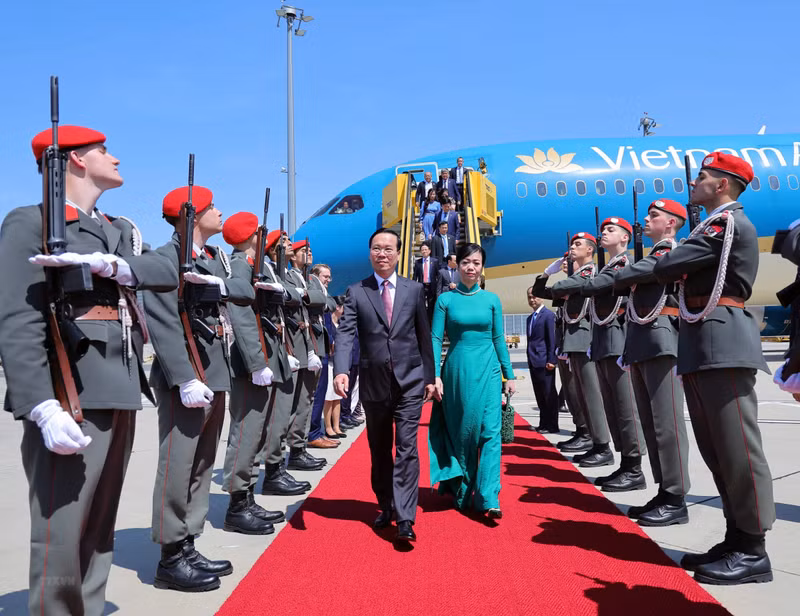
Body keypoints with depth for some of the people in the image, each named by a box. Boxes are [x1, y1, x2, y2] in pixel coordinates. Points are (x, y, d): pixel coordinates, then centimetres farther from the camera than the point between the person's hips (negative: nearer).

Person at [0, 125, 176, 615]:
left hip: (121, 394, 8)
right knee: (61, 537, -4)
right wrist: (44, 408, -24)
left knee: (100, 531, 14)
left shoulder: (121, 229, 19)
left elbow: (168, 273, 3)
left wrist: (106, 263, -15)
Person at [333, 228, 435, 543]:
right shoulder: (356, 292, 2)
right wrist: (341, 371, -25)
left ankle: (405, 519, -6)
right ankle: (385, 507, 31)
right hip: (374, 382, 1)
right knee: (379, 450, 14)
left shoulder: (414, 290, 4)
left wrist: (430, 377, 6)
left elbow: (424, 335, 7)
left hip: (410, 381, -1)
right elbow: (345, 334, -9)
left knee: (406, 448, -8)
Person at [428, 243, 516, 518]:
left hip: (487, 371, 1)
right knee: (460, 433, 8)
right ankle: (462, 492, 24)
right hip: (457, 371, -1)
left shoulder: (491, 300, 6)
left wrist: (509, 375, 7)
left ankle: (488, 498, -4)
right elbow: (435, 339, 0)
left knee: (490, 431, -6)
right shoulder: (446, 299, 2)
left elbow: (499, 339, 9)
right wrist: (435, 376, -8)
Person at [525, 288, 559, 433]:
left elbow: (552, 339, -11)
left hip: (544, 361, -8)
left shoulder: (548, 315, -7)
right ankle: (544, 424, 18)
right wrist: (529, 358, 15)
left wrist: (551, 360, -16)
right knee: (540, 395, 11)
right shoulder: (530, 318, 18)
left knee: (549, 394, -3)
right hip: (533, 361, 8)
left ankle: (552, 426, 2)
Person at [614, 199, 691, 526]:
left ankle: (676, 501, -2)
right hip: (641, 345, 9)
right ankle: (664, 492, 16)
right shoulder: (653, 256, 25)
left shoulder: (674, 253, -4)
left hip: (662, 343, -9)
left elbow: (628, 274, -14)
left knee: (666, 422, -8)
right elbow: (625, 284, 20)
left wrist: (615, 278, 4)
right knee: (651, 423, 9)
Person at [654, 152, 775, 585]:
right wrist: (678, 270, 2)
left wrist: (668, 265, 7)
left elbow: (666, 268, -12)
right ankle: (736, 540, 19)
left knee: (737, 448, -6)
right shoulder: (714, 226, 24)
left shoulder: (730, 222, -7)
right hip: (701, 347, 10)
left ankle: (753, 552, 2)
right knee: (716, 449, 11)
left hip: (723, 345, -10)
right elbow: (675, 273, 21)